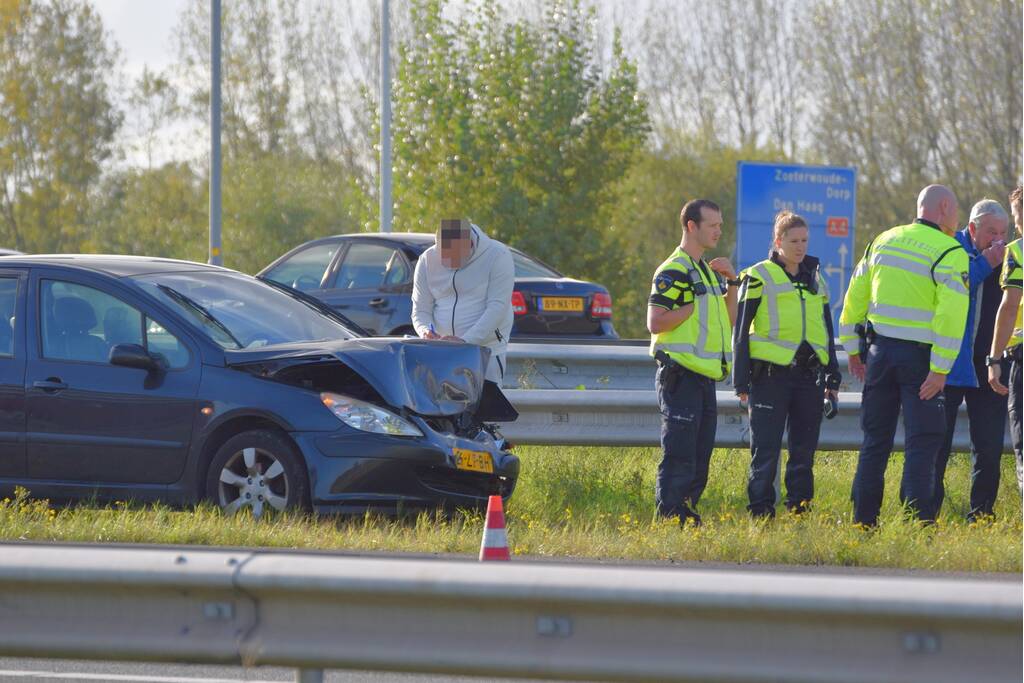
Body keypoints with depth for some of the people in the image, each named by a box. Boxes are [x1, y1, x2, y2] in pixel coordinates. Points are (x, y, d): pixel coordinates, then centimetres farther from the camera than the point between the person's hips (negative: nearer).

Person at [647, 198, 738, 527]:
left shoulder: (706, 271, 19)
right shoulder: (674, 271, -10)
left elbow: (730, 318, 21)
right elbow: (655, 322, -19)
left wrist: (730, 283, 9)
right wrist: (694, 305, -16)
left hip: (704, 378, 9)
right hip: (680, 374, -9)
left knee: (699, 460, 10)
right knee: (679, 456, -10)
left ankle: (688, 519, 15)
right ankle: (670, 521, -10)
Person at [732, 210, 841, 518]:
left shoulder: (815, 279, 16)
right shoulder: (759, 277, -1)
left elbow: (827, 330, 23)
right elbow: (741, 330, -1)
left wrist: (832, 378, 18)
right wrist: (741, 381, -6)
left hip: (808, 374, 5)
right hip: (771, 374, -5)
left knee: (804, 449, 5)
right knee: (766, 449, -5)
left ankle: (800, 510, 11)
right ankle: (761, 514, -2)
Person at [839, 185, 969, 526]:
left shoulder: (883, 242, 10)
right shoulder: (950, 254, -10)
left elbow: (855, 297, 13)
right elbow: (952, 315, -19)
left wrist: (853, 349, 20)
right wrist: (940, 369, -19)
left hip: (880, 351, 6)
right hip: (919, 356, -5)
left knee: (876, 440, 12)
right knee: (923, 443, -3)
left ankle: (864, 521, 15)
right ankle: (919, 523, -9)